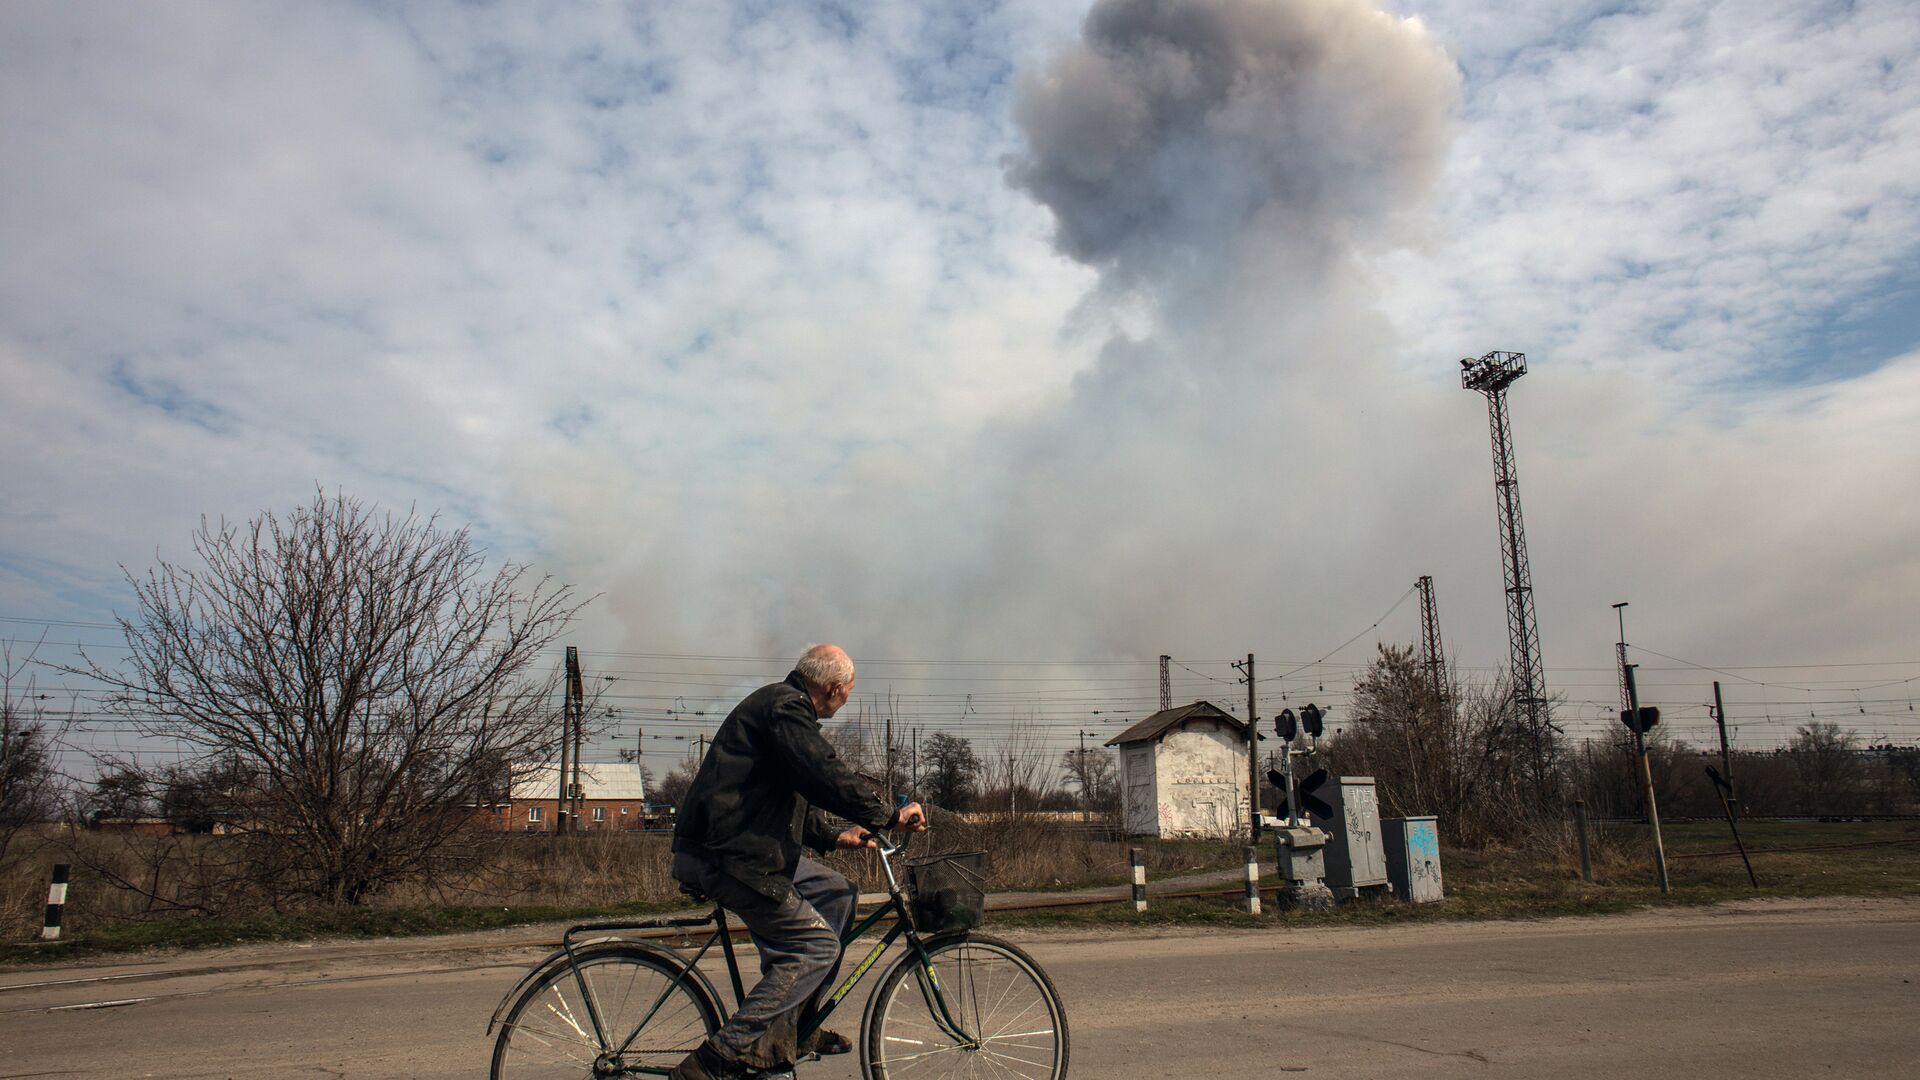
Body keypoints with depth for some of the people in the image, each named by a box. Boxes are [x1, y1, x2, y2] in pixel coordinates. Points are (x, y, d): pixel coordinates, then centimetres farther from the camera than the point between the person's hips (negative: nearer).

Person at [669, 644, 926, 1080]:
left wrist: (833, 837, 24)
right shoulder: (785, 706, -12)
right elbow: (827, 777, -22)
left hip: (750, 846, 11)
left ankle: (794, 1028, 17)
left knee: (836, 893, 15)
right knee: (816, 946, -10)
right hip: (723, 855, -11)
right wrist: (891, 815, -12)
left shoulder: (781, 704, 21)